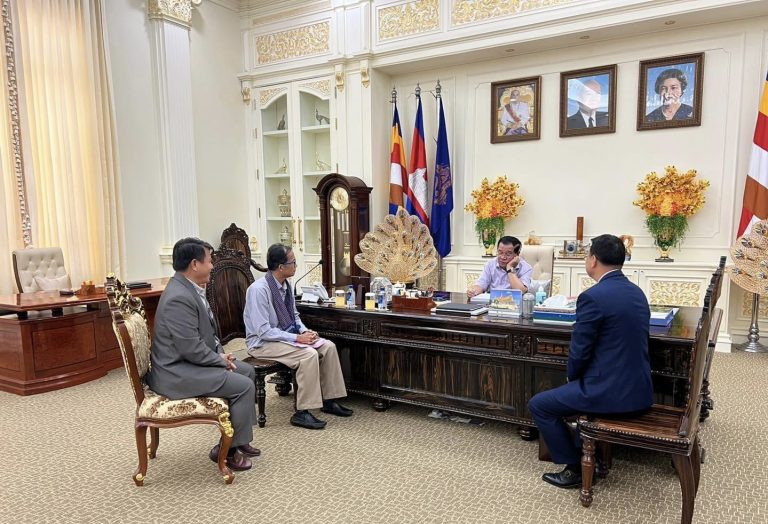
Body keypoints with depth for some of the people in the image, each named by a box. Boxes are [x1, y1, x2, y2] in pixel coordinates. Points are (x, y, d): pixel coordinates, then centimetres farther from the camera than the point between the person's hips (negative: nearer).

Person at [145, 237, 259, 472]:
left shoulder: (190, 288, 6)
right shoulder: (179, 297, -26)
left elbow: (206, 331, 17)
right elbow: (191, 348, -27)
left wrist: (221, 352, 3)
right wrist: (221, 360, -13)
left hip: (190, 361, 10)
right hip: (177, 372, -10)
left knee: (247, 371, 11)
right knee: (244, 386, -15)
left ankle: (235, 439, 19)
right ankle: (228, 449, 3)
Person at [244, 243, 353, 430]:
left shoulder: (286, 285, 2)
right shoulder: (259, 289, -23)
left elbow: (294, 316, 15)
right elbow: (264, 331, -25)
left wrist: (305, 331, -5)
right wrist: (297, 338, -25)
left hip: (286, 336, 8)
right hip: (263, 343, -8)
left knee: (328, 346, -7)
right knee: (309, 354, -29)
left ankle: (328, 401, 4)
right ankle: (301, 413, -18)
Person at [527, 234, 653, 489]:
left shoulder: (592, 297, -19)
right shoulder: (636, 292, 9)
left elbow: (579, 351, -15)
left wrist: (572, 376, 8)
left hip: (612, 391, -9)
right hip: (639, 388, 9)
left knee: (539, 405, 8)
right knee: (576, 390, 34)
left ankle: (576, 468, 17)